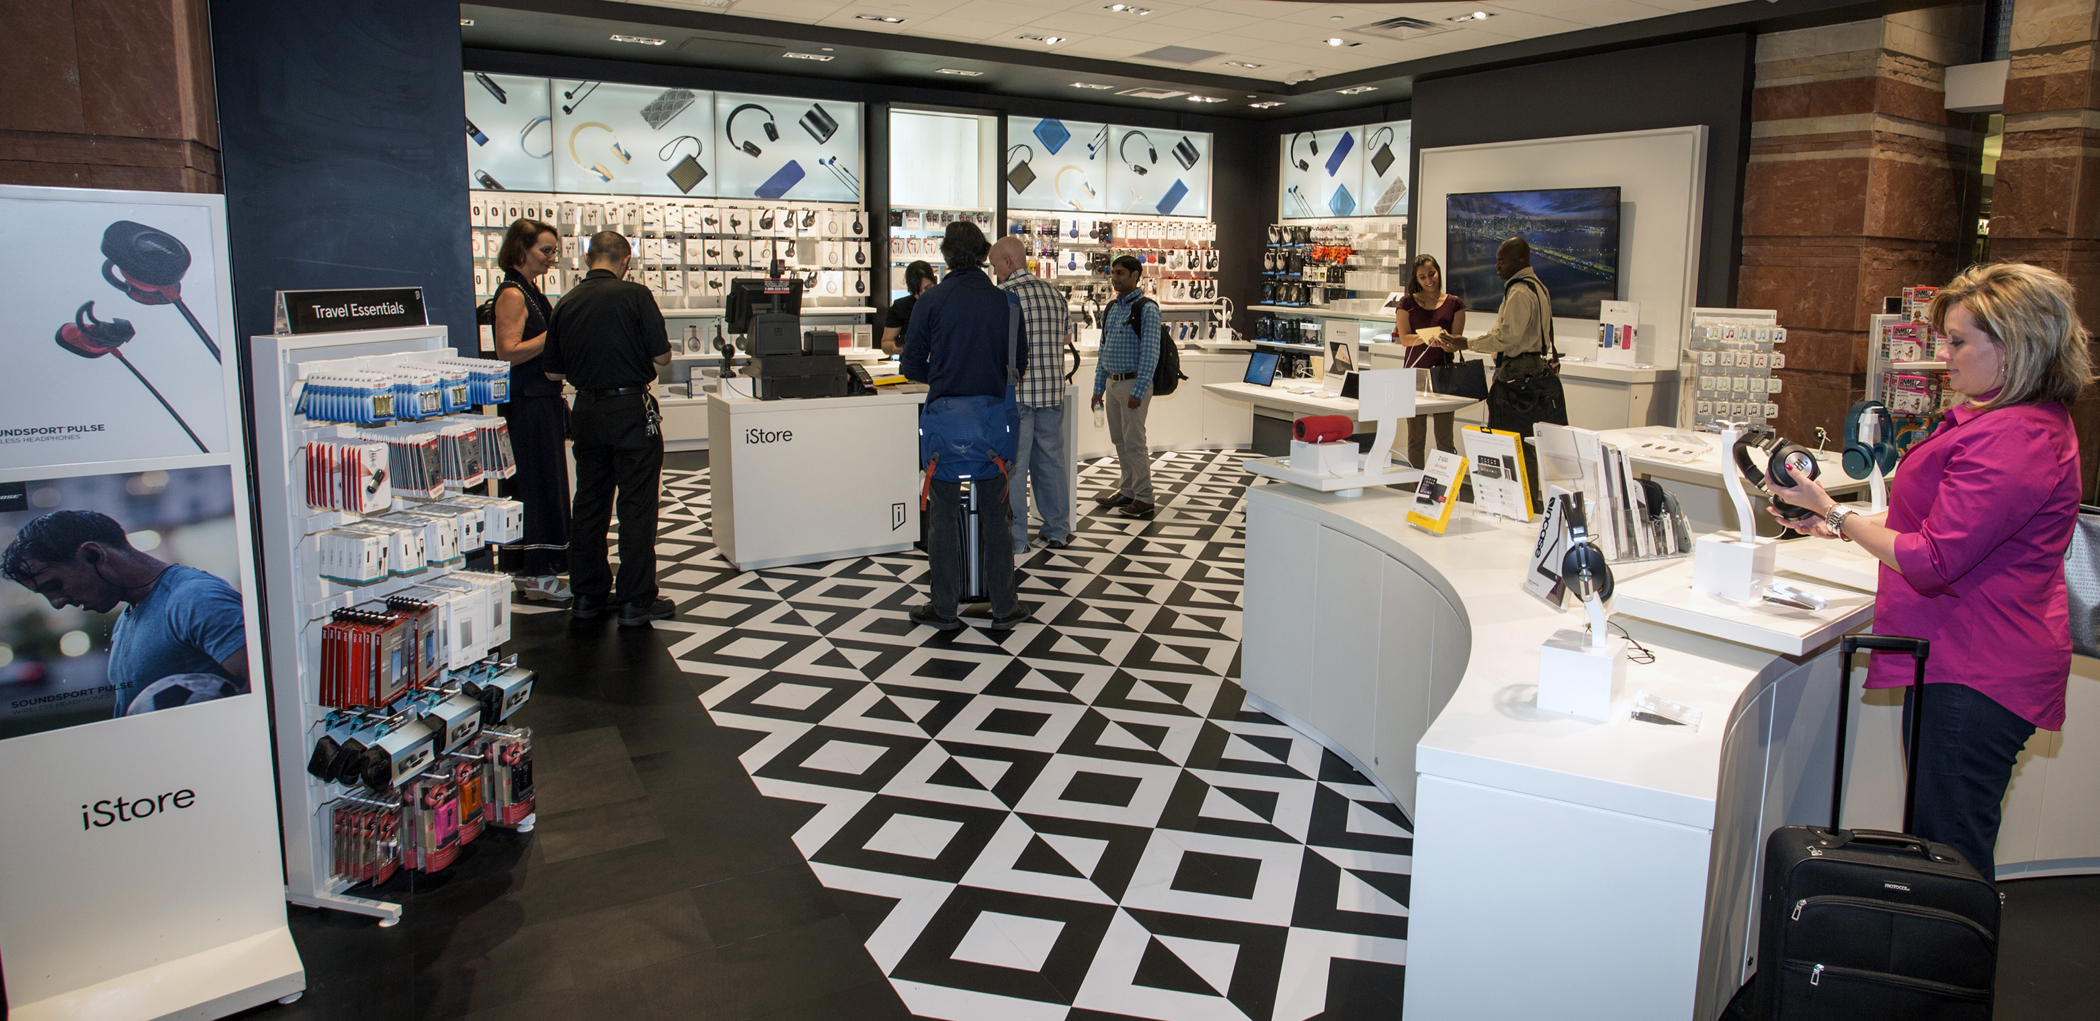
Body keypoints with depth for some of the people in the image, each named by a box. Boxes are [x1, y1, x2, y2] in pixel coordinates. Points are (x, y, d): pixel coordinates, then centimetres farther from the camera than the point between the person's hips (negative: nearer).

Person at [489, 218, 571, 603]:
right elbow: (509, 351, -21)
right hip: (528, 403, -10)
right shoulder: (512, 294, -13)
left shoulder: (528, 290, 16)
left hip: (543, 400, 10)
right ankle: (537, 577, 0)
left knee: (537, 483, 13)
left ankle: (532, 571, 20)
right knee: (538, 483, -6)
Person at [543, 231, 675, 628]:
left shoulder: (566, 303, 3)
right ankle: (636, 601, 4)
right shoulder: (634, 295, -11)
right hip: (631, 409, -5)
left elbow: (553, 372, 7)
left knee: (589, 502, 14)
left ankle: (587, 594, 22)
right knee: (637, 505, 1)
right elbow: (662, 355, -10)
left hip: (586, 411, 5)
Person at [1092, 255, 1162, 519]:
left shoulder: (1146, 309, -10)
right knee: (1119, 441, 13)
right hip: (1112, 383, 8)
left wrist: (1138, 392, -20)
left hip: (1133, 383, -8)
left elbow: (1150, 353, -15)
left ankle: (1143, 499, 1)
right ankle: (1126, 491, 24)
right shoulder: (1110, 309, 13)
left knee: (1134, 442, -6)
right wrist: (1098, 388, 13)